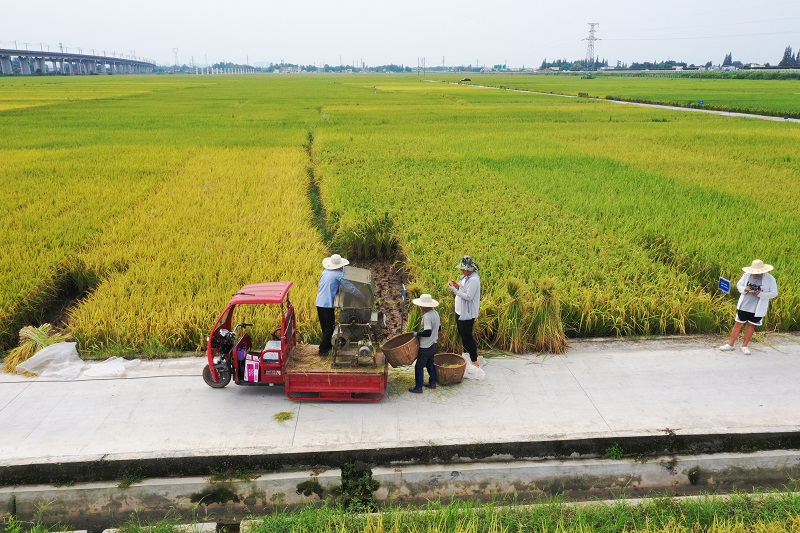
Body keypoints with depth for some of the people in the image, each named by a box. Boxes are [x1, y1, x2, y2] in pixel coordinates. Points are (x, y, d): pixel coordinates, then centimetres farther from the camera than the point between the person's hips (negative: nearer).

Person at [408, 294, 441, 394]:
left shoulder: (427, 316, -27)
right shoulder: (435, 313, 1)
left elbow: (427, 333, -33)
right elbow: (438, 327, 13)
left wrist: (417, 334, -19)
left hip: (426, 347, -9)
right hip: (433, 344, 9)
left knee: (419, 366, 3)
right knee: (430, 364, 23)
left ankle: (418, 387, 9)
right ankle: (432, 383, 33)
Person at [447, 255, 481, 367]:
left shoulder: (474, 280, -22)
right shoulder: (465, 277, 7)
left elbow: (468, 296, -26)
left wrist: (454, 289, -24)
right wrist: (458, 286, -3)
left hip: (467, 313, -10)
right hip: (460, 311, 10)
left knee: (467, 337, -4)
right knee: (462, 336, 20)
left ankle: (474, 361, 5)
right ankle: (467, 354, 36)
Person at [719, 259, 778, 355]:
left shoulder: (770, 279, -9)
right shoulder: (746, 275, -3)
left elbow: (774, 293, -8)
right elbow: (738, 284, 7)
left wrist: (761, 294, -23)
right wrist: (744, 289, -15)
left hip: (758, 308, -1)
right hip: (744, 306, 1)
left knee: (751, 326, 10)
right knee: (738, 324, 7)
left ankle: (744, 346, 23)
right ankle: (730, 345, 16)